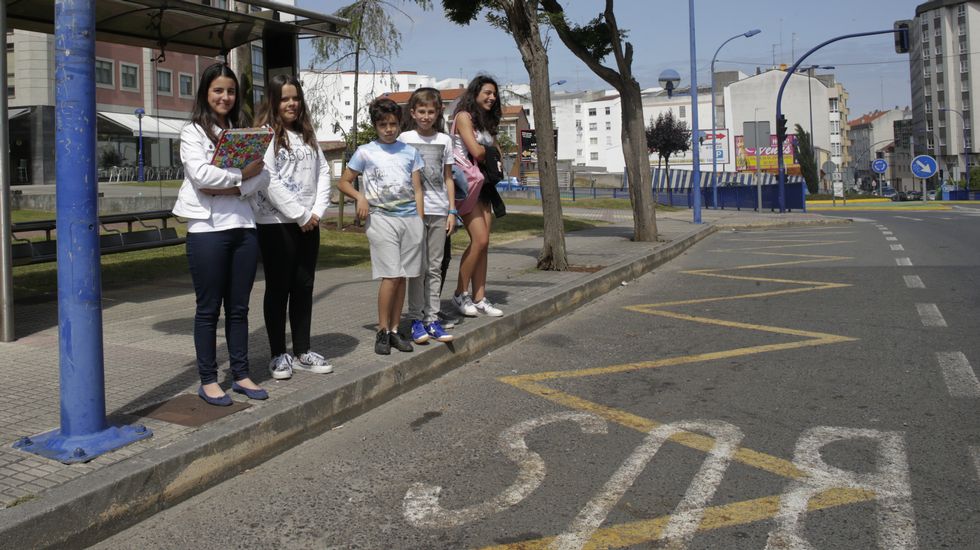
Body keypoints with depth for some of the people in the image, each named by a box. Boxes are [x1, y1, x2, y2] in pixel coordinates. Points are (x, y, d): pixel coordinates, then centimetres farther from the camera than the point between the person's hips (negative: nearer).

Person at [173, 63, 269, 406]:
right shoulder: (193, 131, 2)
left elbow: (263, 176, 5)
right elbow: (200, 173, -15)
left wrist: (231, 188, -10)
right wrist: (242, 174, -7)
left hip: (243, 226, 5)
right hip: (207, 228, -5)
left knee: (239, 307, 10)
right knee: (209, 309, 2)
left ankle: (241, 375, 19)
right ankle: (208, 381, 11)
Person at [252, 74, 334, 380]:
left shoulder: (307, 134, 15)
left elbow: (323, 172, 11)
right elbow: (269, 181, -15)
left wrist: (317, 212, -3)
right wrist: (300, 215, -14)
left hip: (308, 224, 6)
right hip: (276, 223, -6)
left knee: (304, 287, 10)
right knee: (278, 288, 2)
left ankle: (302, 352, 19)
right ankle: (278, 355, 12)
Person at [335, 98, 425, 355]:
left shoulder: (410, 152, 13)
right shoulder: (365, 152, 5)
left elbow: (417, 189, 13)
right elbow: (343, 182, 9)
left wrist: (420, 220, 7)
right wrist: (360, 197, -9)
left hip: (410, 218, 3)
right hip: (382, 218, -3)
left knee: (402, 276, 4)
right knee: (391, 276, -10)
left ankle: (395, 330, 13)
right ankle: (382, 331, 2)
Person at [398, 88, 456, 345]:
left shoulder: (444, 140, 10)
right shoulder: (405, 138, 2)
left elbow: (448, 178, 12)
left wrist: (452, 210, 6)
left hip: (439, 210, 3)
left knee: (434, 267, 6)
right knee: (418, 266, -2)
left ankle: (432, 319, 10)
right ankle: (416, 319, 6)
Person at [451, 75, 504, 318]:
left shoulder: (487, 121, 21)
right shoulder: (464, 116, -5)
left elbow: (496, 154, 16)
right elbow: (476, 151, -15)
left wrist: (485, 155, -2)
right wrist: (489, 153, 4)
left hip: (482, 184, 8)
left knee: (483, 243, 2)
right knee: (479, 239, -13)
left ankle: (479, 298, 5)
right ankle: (460, 294, 0)